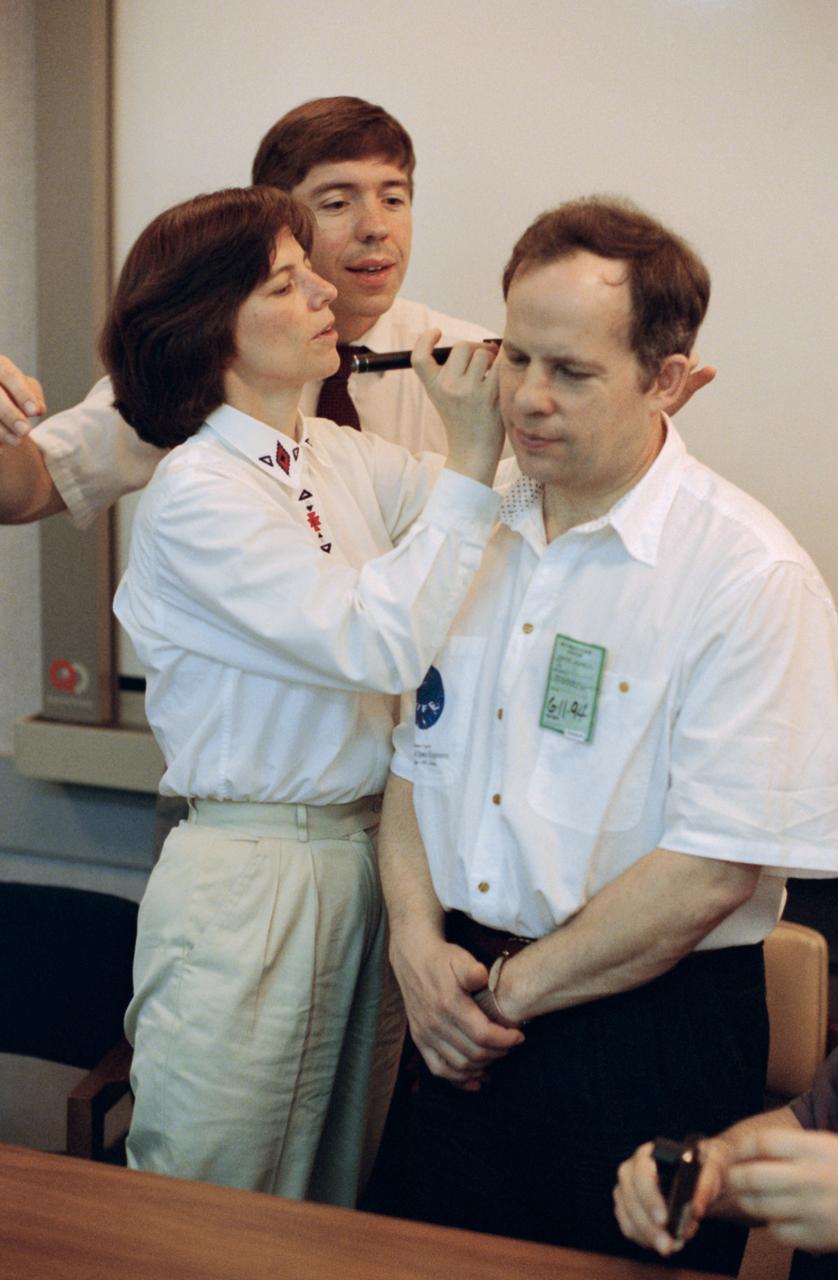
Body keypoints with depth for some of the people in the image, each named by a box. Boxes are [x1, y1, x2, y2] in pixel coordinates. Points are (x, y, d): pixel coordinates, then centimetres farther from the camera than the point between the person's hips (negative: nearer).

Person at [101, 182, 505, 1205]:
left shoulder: (347, 460, 7)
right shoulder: (194, 493, -14)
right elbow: (380, 645, -21)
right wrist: (469, 456, -20)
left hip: (366, 851, 7)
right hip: (249, 877, -6)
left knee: (347, 1190, 19)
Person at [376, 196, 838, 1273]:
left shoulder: (751, 577, -16)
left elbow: (711, 872, -19)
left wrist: (510, 989, -11)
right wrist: (417, 939, -5)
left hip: (645, 1043, -5)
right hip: (463, 1023, 6)